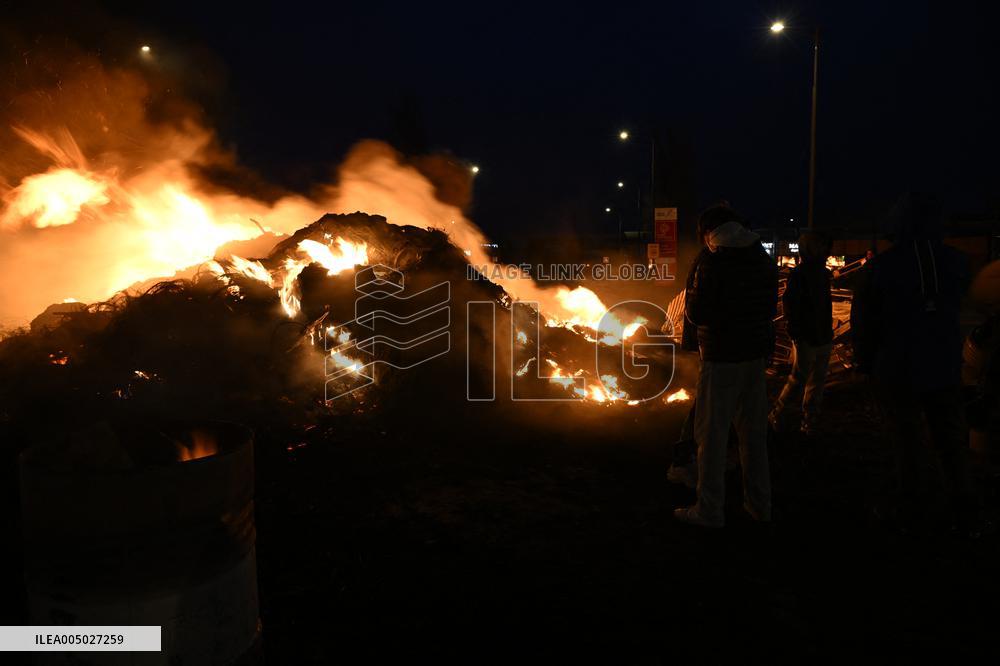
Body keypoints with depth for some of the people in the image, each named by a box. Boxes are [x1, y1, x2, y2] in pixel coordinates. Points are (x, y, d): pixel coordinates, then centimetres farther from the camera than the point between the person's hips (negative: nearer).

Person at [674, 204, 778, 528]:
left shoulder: (713, 263, -15)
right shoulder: (765, 262, 7)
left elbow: (696, 314, -15)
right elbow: (770, 309, 16)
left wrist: (691, 298, 4)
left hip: (721, 359, -7)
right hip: (756, 355, 7)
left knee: (712, 433, 1)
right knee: (753, 431, 15)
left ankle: (710, 510, 7)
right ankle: (759, 504, 25)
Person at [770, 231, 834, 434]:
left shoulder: (823, 273, 11)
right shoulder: (798, 274, -11)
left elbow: (825, 305, 17)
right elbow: (789, 305, -15)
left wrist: (828, 332, 11)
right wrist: (796, 335, -18)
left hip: (823, 338, 8)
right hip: (806, 339, -8)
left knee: (817, 382, 11)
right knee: (798, 379, -3)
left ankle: (809, 421, 20)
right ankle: (776, 415, 15)